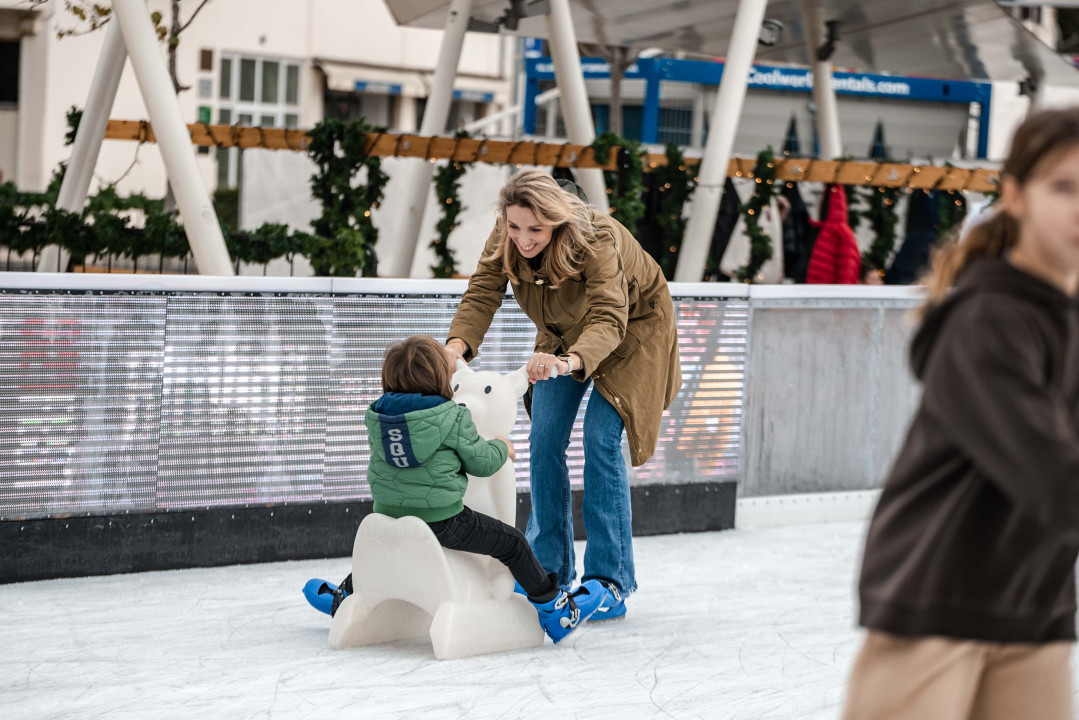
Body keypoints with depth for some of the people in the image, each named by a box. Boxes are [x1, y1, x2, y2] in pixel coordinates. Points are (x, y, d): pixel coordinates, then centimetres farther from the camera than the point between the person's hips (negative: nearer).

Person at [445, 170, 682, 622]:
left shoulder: (597, 240, -39)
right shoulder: (504, 240, -24)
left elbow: (609, 318, -49)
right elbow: (481, 296, -30)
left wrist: (570, 361, -69)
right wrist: (458, 344, -52)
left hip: (632, 326, -5)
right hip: (563, 331, 5)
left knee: (601, 438, -17)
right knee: (544, 441, -3)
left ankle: (611, 580, -12)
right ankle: (549, 570, 10)